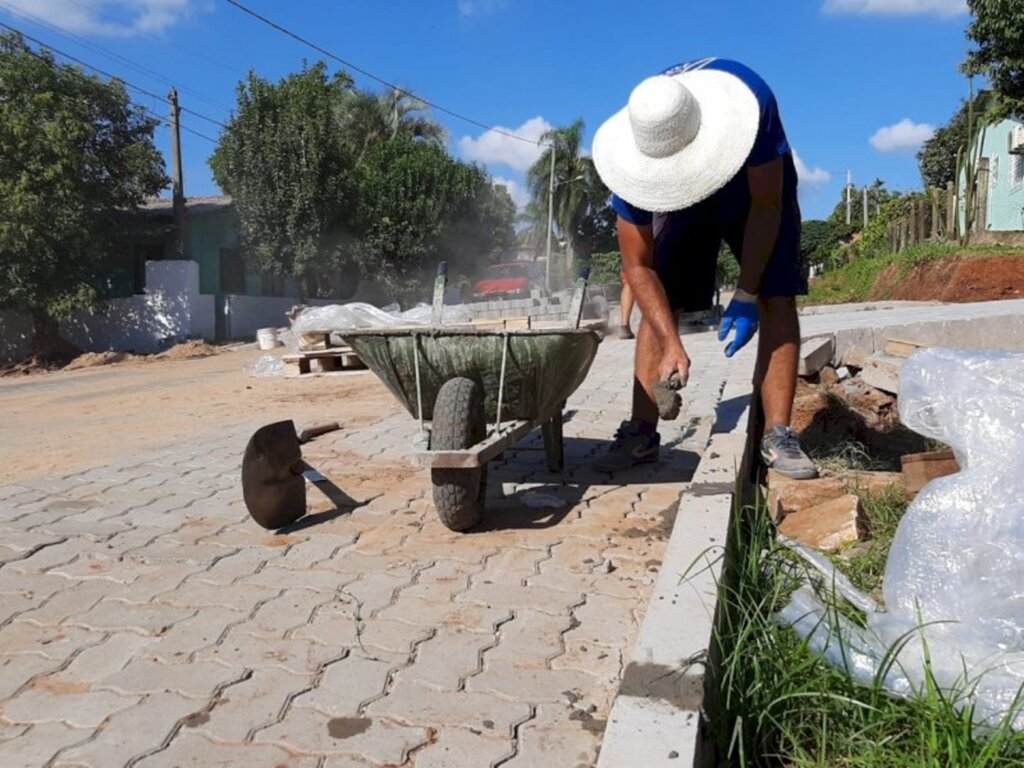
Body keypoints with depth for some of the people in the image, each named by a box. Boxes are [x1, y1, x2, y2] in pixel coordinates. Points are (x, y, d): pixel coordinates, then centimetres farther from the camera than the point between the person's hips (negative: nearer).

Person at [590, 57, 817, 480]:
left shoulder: (748, 102, -39)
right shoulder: (634, 160, -33)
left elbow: (766, 206, -27)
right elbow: (638, 267, -26)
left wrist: (745, 296, -30)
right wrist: (672, 344, -33)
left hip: (756, 186, -1)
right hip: (680, 199, 1)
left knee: (777, 299, -17)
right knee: (659, 306, -12)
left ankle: (777, 435, -13)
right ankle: (641, 433, -6)